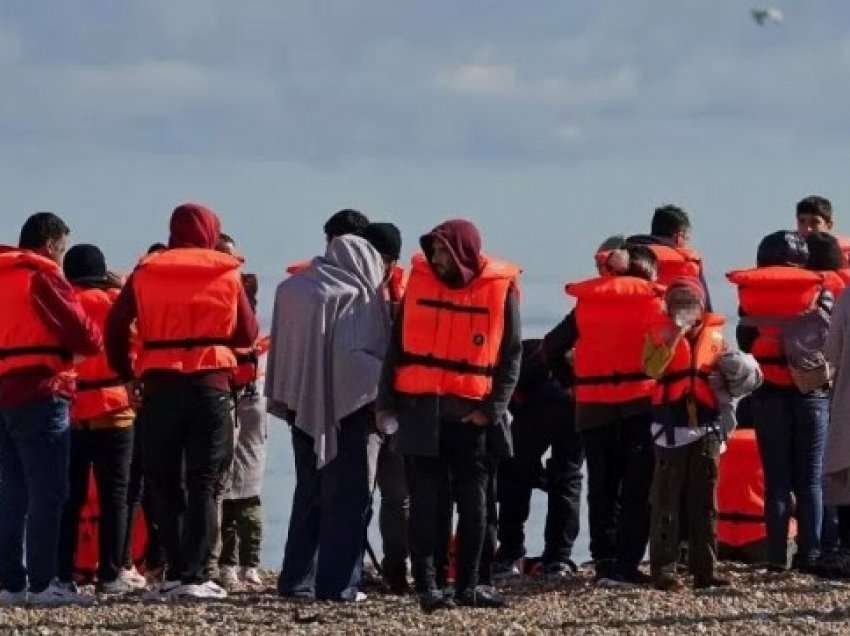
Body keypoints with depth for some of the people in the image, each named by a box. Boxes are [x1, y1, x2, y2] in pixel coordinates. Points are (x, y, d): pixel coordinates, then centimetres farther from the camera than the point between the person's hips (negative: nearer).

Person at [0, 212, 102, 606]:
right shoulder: (44, 277, -7)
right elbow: (86, 338, -10)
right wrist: (91, 341, 11)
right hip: (41, 396, -8)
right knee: (47, 492, -6)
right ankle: (42, 584, -9)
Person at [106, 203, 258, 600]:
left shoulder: (145, 273, 5)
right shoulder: (228, 274, 4)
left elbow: (116, 326, 0)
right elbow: (248, 334, 8)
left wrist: (125, 372, 10)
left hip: (160, 385, 1)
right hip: (211, 386, -1)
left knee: (164, 481, 9)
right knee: (203, 484, 0)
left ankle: (176, 572, 6)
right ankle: (193, 575, -8)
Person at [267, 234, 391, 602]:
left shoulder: (291, 288, 8)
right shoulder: (356, 295, -11)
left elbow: (280, 346, 12)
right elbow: (358, 353, -18)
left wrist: (287, 399, 16)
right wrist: (385, 386, -7)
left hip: (300, 402, 6)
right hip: (343, 403, -6)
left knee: (308, 493, 16)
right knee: (345, 495, 1)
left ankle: (297, 579, 15)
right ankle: (337, 583, -2)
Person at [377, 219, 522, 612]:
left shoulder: (500, 288, -2)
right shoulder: (420, 279, 3)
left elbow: (511, 356, 0)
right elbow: (398, 345, 8)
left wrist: (492, 408, -9)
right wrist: (387, 402, 3)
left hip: (472, 416, 0)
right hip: (421, 410, 0)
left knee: (474, 505, 6)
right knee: (426, 504, 0)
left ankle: (467, 585, 16)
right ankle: (427, 586, 2)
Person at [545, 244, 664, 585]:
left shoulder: (587, 303, 10)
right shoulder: (653, 300, 0)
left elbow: (552, 346, 9)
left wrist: (570, 381, 14)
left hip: (593, 405, 3)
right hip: (641, 403, -3)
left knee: (601, 487, 10)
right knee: (637, 489, 2)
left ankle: (604, 562, 7)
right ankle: (626, 565, -4)